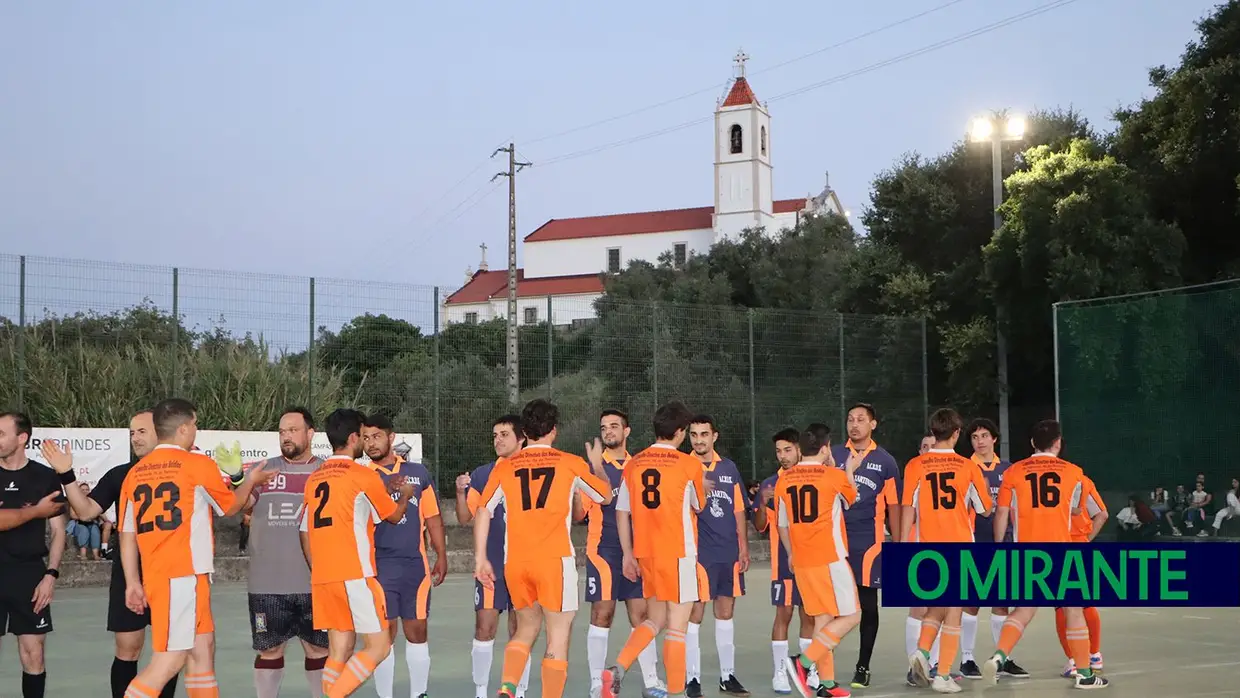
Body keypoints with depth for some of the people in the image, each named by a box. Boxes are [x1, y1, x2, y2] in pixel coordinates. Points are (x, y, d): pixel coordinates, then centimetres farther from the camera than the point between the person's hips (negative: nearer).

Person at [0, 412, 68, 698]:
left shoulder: (45, 477, 2)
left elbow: (58, 530, 5)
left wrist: (51, 574, -3)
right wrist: (34, 511, -14)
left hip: (30, 574, 0)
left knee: (33, 653, 2)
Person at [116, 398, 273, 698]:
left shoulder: (136, 472, 9)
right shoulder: (198, 465, -6)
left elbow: (126, 534, 10)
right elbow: (231, 506, 10)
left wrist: (133, 582, 15)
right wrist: (251, 481, 27)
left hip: (155, 575, 7)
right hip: (185, 575, -7)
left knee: (202, 647, 15)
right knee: (171, 657, -7)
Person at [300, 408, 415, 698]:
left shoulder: (314, 478, 12)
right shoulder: (363, 476, -6)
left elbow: (305, 532, 14)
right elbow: (394, 515, 8)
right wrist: (405, 495, 28)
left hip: (321, 577, 7)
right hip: (355, 574, -7)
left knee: (340, 648, 10)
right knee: (378, 646, -2)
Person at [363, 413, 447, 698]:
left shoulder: (418, 472, 10)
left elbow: (432, 518, 14)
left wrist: (441, 556, 9)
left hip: (415, 564, 2)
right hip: (378, 565, -2)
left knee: (417, 631, 7)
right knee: (384, 632, -2)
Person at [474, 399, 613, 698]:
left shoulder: (504, 467, 7)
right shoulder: (571, 463, 3)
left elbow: (483, 512, 5)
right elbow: (605, 496, 17)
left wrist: (480, 558, 9)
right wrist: (597, 465, 35)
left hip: (514, 562, 4)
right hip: (554, 560, -3)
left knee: (526, 628, 20)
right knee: (558, 638, 4)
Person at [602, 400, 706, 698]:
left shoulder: (633, 464, 5)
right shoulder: (689, 464, -7)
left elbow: (622, 511, 6)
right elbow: (699, 505, 8)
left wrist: (628, 554, 11)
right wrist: (703, 487, 29)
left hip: (645, 553, 5)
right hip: (678, 553, -5)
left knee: (655, 619, 18)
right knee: (677, 625, 1)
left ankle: (617, 668, -1)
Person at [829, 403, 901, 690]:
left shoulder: (885, 461, 5)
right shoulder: (833, 456, 7)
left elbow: (893, 507, 8)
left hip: (869, 543, 0)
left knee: (868, 604, 4)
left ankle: (863, 667, 15)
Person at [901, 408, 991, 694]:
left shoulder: (915, 466, -2)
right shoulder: (968, 467, -1)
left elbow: (908, 509, -6)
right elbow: (985, 509, 8)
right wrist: (984, 487, 28)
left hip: (927, 547, 2)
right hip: (959, 546, -1)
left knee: (936, 606, 19)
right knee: (953, 612, 4)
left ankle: (922, 651, -4)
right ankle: (942, 676, 0)